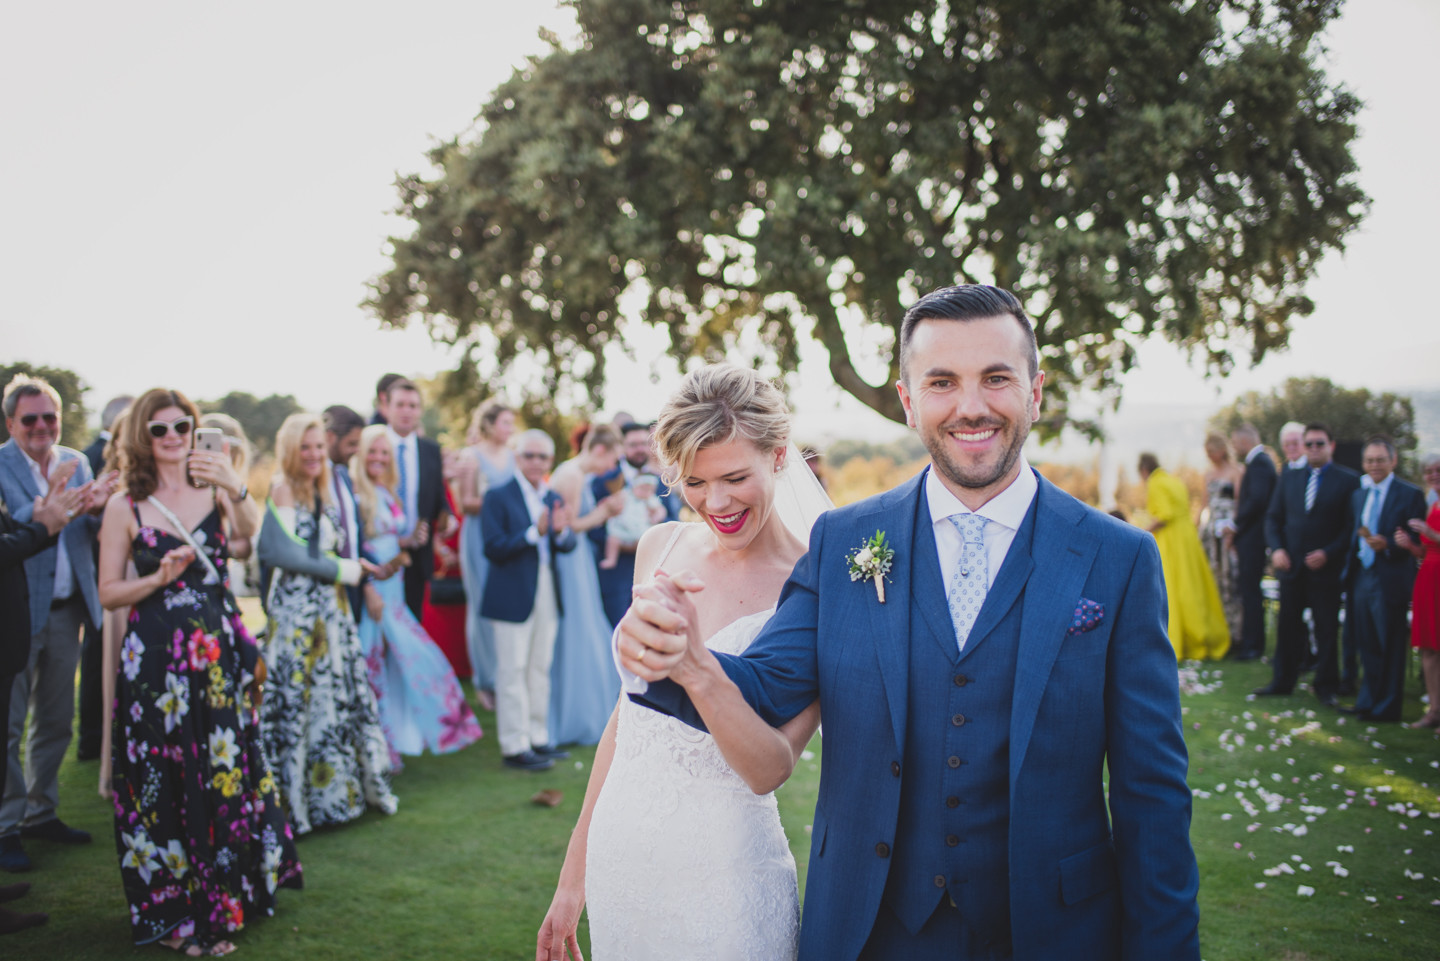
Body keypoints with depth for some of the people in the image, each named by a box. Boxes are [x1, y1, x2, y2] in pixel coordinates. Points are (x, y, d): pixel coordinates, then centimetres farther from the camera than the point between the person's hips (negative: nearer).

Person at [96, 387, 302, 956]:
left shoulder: (214, 490, 1)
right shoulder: (124, 508, -1)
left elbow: (250, 530, -19)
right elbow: (107, 593, 0)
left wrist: (237, 491, -38)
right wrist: (159, 577, -17)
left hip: (219, 652, 2)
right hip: (155, 658, -2)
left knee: (227, 771, 11)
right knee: (164, 782, 6)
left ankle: (226, 897, 30)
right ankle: (174, 914, 21)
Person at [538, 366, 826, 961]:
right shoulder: (660, 548, 1)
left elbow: (769, 770, -18)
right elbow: (629, 708, 9)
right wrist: (574, 873, 13)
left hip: (722, 879, -4)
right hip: (617, 860, 5)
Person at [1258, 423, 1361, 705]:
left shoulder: (1348, 480, -2)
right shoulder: (1289, 478, 10)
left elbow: (1352, 526, -6)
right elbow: (1273, 518, 12)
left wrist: (1327, 553, -15)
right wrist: (1276, 549, -3)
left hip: (1325, 567, -3)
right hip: (1291, 566, 4)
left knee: (1327, 629, 4)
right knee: (1287, 626, 10)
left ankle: (1326, 686, 15)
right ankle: (1282, 680, 20)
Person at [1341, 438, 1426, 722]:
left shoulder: (1411, 494, -8)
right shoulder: (1358, 494, 12)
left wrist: (1387, 545, -26)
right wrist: (1349, 570, 10)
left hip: (1390, 581, -6)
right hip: (1362, 578, 6)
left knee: (1390, 649, 4)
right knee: (1367, 646, 14)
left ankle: (1386, 708, 13)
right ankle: (1368, 702, 25)